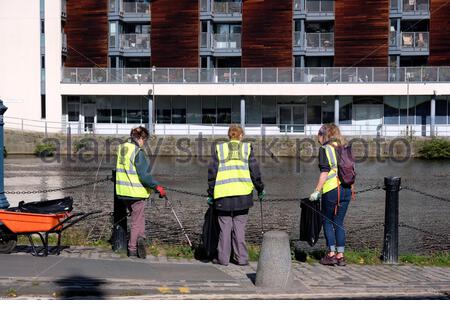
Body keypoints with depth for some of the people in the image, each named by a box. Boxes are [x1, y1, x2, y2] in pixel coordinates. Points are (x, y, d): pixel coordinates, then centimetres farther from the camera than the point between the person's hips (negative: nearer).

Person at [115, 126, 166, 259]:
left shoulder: (121, 148, 6)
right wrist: (157, 187, -16)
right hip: (136, 191, -7)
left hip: (123, 191, 7)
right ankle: (132, 249, 11)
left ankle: (140, 237, 7)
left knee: (137, 216, 21)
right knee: (137, 220, 5)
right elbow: (144, 176, -22)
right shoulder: (138, 152, -18)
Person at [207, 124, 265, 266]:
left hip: (223, 194, 0)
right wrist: (260, 189, 16)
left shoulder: (219, 149, 6)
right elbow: (255, 171, 4)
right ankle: (241, 258, 10)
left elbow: (212, 173, 4)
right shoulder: (247, 148, 6)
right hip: (243, 193, 0)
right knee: (239, 226, 8)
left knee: (225, 226, 8)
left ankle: (223, 258, 11)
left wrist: (210, 194, 10)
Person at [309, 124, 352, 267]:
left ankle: (331, 254, 7)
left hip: (331, 190, -6)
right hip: (347, 190, 6)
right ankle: (340, 255, 12)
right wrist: (350, 187, 17)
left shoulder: (325, 149, -4)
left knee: (327, 222, 7)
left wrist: (317, 191, -11)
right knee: (339, 223, 12)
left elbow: (325, 172, -12)